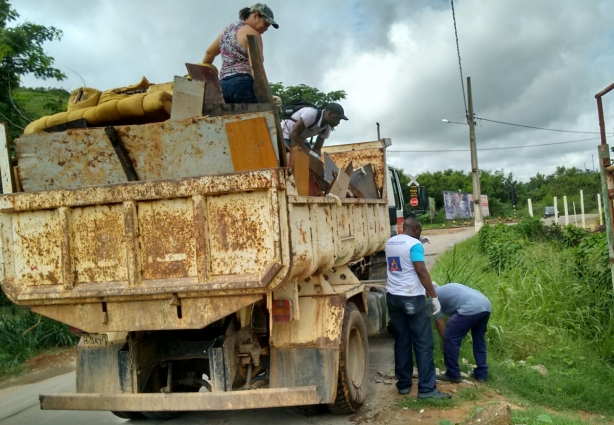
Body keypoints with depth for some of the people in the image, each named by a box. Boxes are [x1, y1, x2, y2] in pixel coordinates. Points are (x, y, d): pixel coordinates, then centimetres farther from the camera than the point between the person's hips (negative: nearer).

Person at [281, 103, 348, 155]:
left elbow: (317, 148, -2)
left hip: (300, 139, 8)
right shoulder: (311, 114, -34)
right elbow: (293, 134, -33)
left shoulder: (327, 128, -9)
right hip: (285, 135, -8)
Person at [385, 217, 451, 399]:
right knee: (423, 344, -1)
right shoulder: (414, 244, -12)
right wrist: (434, 296, -14)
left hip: (393, 296, 7)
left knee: (401, 342, 14)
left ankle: (403, 384, 19)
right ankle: (427, 388, 0)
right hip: (412, 298, -7)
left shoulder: (390, 242, 11)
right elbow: (421, 271, -18)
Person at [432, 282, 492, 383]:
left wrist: (444, 341, 24)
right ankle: (481, 374, 28)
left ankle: (453, 374, 10)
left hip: (470, 309, -9)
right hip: (486, 306, 9)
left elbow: (439, 323, 14)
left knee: (450, 339, 4)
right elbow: (454, 317, 39)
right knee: (479, 340, 24)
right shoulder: (448, 289, 37)